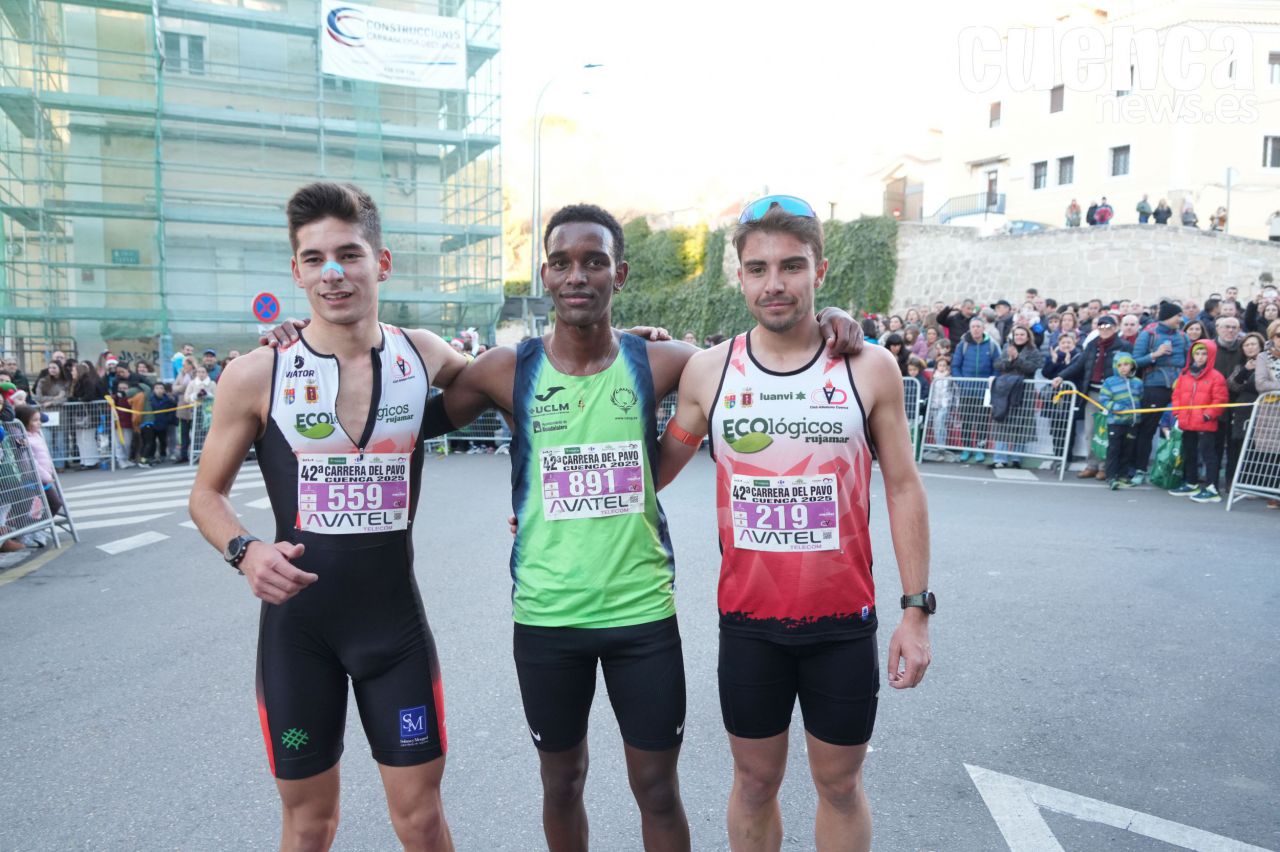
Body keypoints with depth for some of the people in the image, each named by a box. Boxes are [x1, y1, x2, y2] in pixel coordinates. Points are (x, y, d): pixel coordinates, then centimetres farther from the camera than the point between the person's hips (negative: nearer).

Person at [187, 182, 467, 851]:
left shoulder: (425, 356, -3)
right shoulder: (255, 376, -6)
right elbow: (207, 494, 4)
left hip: (395, 618, 1)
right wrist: (245, 551, -16)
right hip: (297, 623, 0)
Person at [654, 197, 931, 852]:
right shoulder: (707, 371, -2)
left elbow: (903, 488, 0)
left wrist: (916, 609, -2)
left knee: (839, 783, 16)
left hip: (843, 621, 0)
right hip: (747, 620, 1)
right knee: (755, 780, 16)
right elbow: (660, 469, 9)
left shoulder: (870, 368, -5)